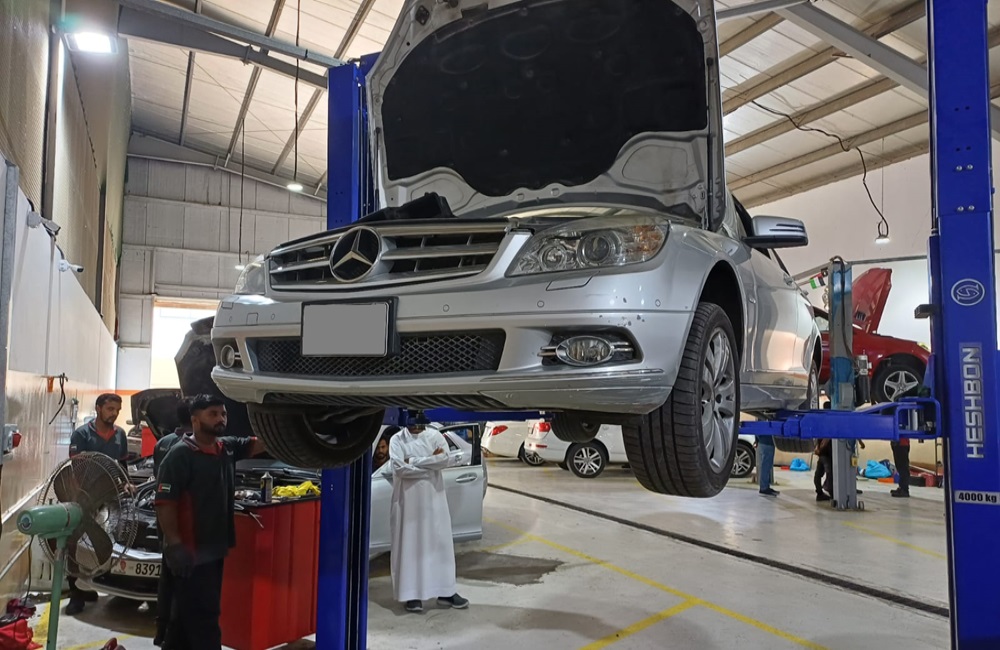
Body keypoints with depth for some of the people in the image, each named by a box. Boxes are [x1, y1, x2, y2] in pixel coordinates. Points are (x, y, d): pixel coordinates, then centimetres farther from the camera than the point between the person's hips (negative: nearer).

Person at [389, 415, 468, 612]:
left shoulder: (435, 436, 4)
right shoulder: (397, 440, -3)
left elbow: (446, 458, -13)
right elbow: (399, 468, -17)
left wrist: (413, 460, -14)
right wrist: (431, 463, -12)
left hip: (434, 499, 3)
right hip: (408, 501, -2)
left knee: (441, 543, 6)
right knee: (410, 545, 1)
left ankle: (446, 592, 16)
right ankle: (412, 594, 10)